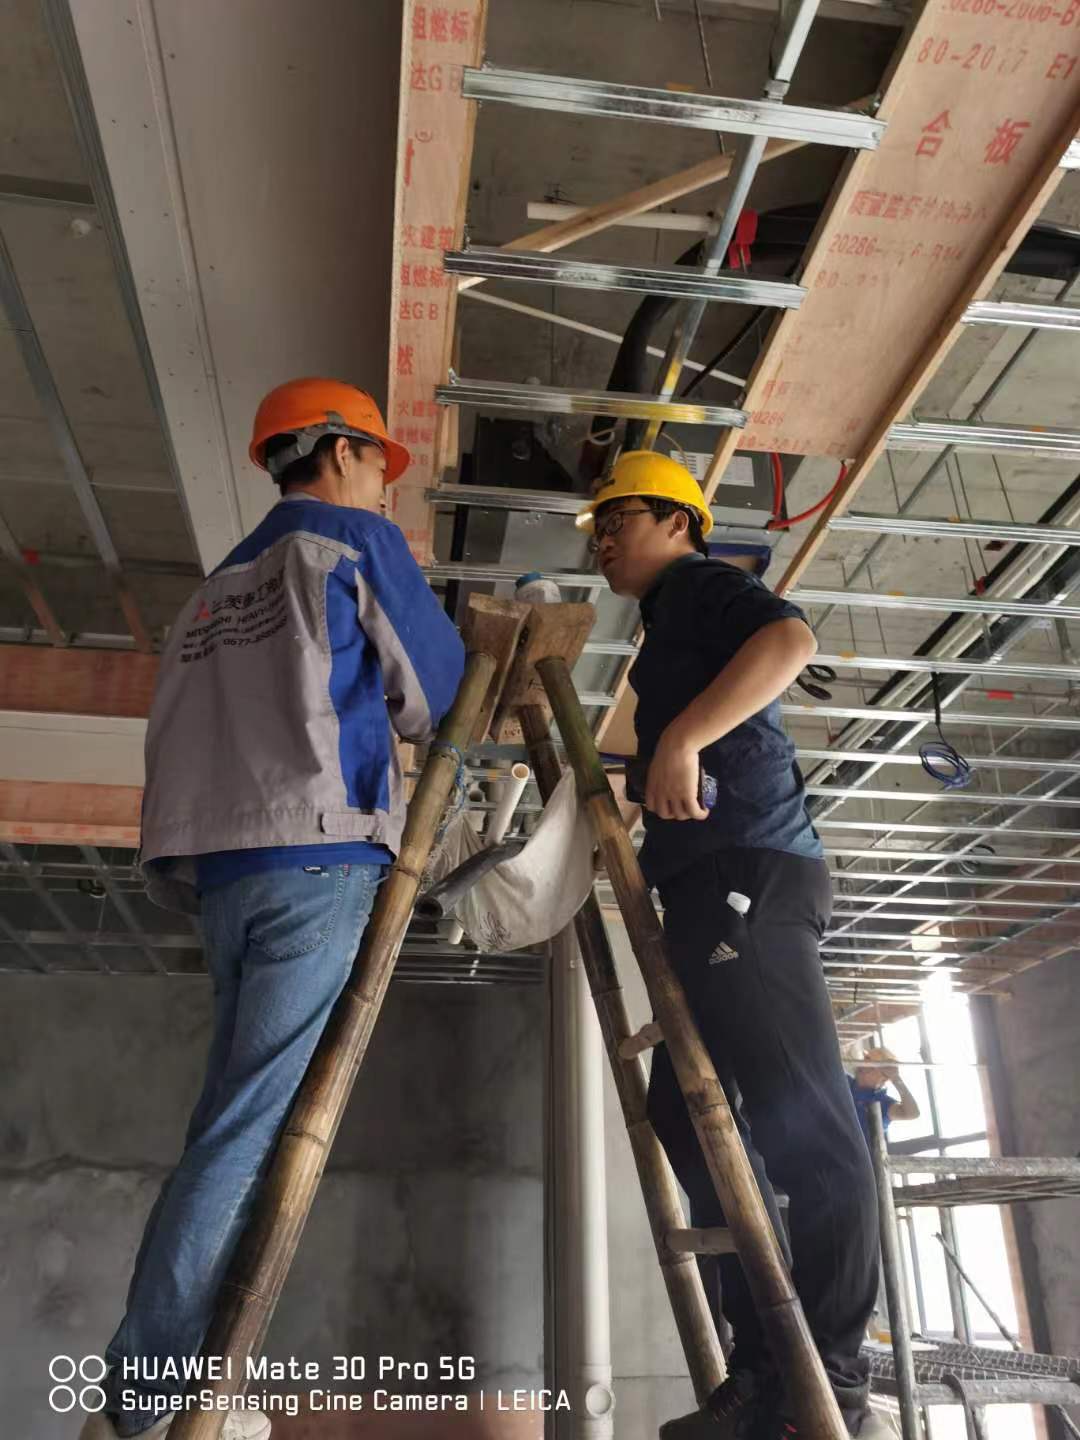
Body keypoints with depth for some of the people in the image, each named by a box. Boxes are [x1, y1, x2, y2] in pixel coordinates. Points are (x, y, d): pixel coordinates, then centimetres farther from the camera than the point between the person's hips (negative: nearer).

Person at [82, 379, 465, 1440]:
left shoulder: (219, 587, 27)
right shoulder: (354, 540, 5)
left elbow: (182, 744, 23)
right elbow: (432, 700, 6)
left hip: (218, 869, 8)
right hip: (319, 858, -8)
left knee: (237, 1123, 10)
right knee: (254, 1129, -8)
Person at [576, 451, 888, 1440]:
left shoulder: (702, 583, 3)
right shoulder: (672, 633, 30)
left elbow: (790, 636, -21)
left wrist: (681, 738, -28)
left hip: (746, 875, -11)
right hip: (713, 893, 11)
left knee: (801, 1123, -10)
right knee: (688, 1117, 9)